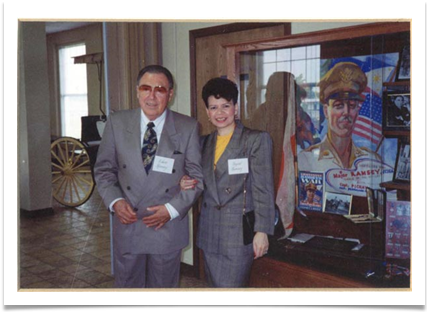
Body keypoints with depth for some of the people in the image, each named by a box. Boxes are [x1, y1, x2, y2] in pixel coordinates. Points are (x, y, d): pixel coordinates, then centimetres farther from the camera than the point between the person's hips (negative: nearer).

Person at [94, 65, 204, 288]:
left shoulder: (188, 128, -5)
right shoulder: (117, 123, -1)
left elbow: (197, 176, -2)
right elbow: (103, 169, 4)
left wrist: (172, 209, -14)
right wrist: (115, 201, -12)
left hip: (168, 227, -1)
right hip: (127, 226, 1)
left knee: (164, 286, 16)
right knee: (126, 285, 15)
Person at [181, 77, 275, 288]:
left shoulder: (256, 140, -5)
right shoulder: (207, 142, 13)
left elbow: (263, 189, -9)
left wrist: (261, 231, -13)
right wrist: (188, 184, -1)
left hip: (239, 231, -6)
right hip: (209, 230, 6)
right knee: (215, 286, 14)